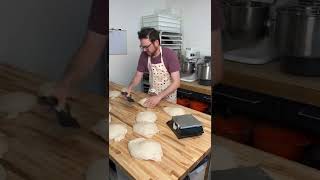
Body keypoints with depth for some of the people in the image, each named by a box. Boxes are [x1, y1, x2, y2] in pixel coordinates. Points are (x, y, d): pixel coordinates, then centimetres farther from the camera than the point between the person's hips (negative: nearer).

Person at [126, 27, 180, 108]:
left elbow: (176, 82, -26)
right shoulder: (144, 55, -10)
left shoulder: (170, 55, -24)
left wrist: (159, 97, -34)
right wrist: (130, 88, -19)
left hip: (168, 98, -4)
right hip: (152, 95, 4)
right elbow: (138, 76, 1)